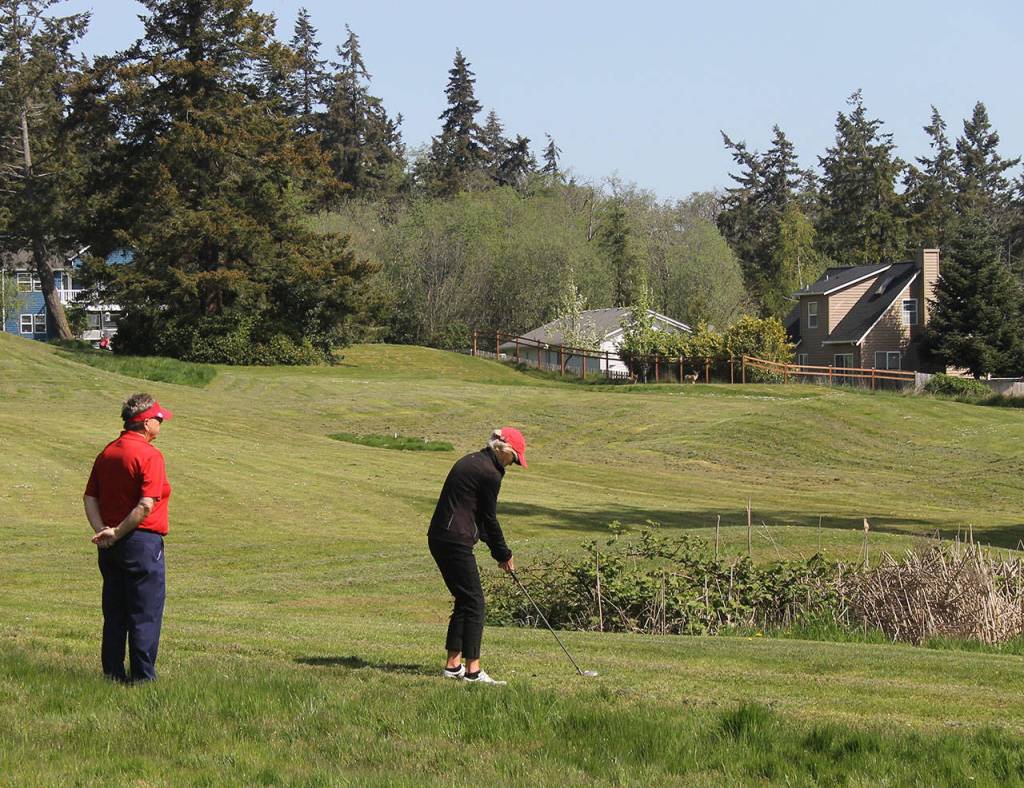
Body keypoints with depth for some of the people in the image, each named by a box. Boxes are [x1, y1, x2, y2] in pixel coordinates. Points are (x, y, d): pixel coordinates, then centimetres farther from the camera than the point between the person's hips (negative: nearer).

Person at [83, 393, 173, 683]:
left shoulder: (107, 453, 11)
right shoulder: (149, 455, -13)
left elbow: (90, 498, 7)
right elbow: (146, 506, -21)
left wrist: (101, 529, -4)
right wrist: (117, 533, -14)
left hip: (110, 547, 7)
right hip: (142, 541, -7)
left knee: (114, 613, 13)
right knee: (145, 615, -1)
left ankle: (113, 673, 16)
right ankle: (143, 677, 1)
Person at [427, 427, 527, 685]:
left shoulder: (470, 461, 17)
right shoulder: (489, 473, -13)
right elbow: (490, 519, -6)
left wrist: (498, 550, 20)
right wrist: (504, 554, 7)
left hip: (438, 538, 10)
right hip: (456, 542, -10)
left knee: (464, 600, 16)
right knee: (474, 603, -5)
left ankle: (453, 665, 19)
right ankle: (472, 670, -7)